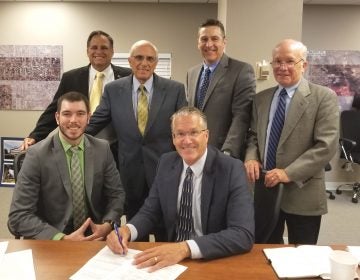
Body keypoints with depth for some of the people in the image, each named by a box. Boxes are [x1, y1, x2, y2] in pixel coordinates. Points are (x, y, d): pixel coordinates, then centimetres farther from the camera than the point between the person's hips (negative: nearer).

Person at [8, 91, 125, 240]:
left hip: (95, 237, 1)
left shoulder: (102, 149, 0)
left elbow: (116, 194, 7)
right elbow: (18, 216, -12)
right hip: (52, 245, -1)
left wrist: (107, 225, -12)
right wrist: (63, 239, -22)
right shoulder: (37, 155, -10)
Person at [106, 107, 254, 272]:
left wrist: (185, 248, -34)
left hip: (215, 261, -3)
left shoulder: (232, 170, -14)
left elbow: (244, 234, -23)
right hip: (171, 254, 3)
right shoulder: (166, 163, 1)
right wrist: (127, 229, -16)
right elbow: (150, 212, 6)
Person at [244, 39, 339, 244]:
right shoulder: (261, 98, 10)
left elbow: (326, 146, -14)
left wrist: (289, 173, -20)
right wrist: (251, 157, -5)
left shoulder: (324, 97, -7)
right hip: (264, 188, 5)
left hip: (302, 192, -4)